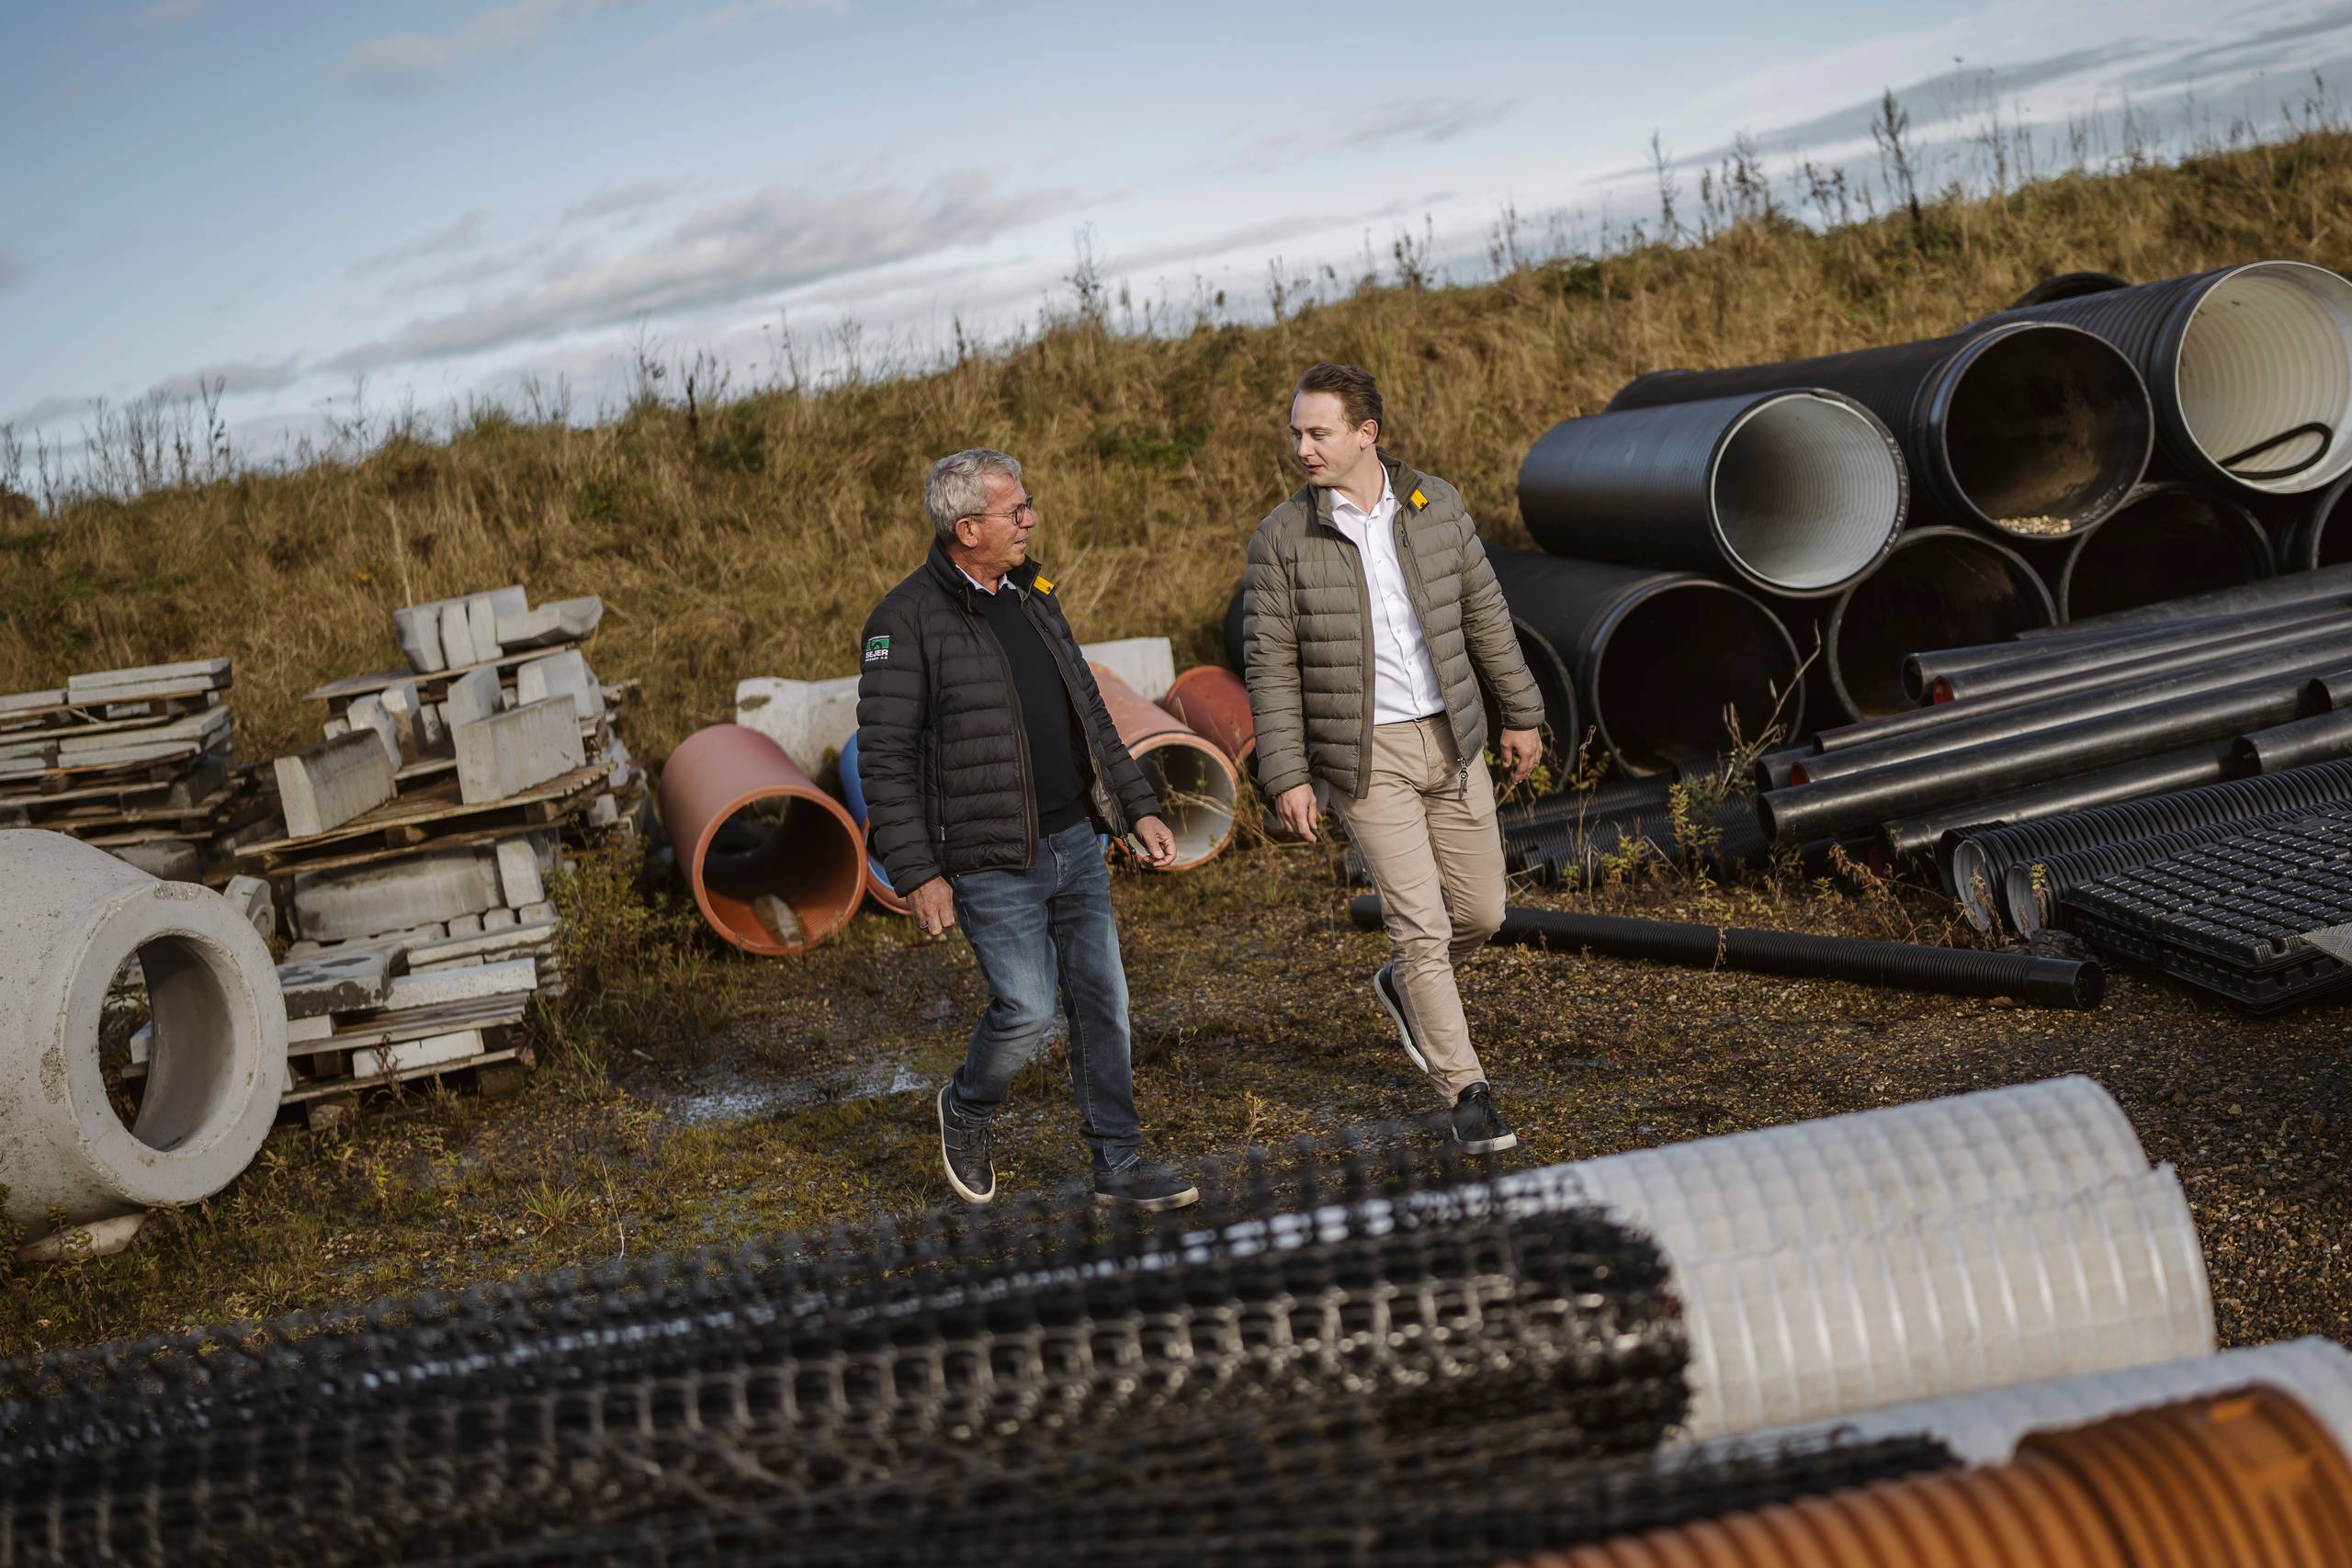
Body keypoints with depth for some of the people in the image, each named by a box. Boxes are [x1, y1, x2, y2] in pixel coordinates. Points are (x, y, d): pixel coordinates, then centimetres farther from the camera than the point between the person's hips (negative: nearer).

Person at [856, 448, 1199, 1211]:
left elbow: (1090, 713, 19)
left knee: (1102, 1000, 6)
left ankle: (1119, 1165, 17)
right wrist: (918, 874, -17)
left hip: (1075, 842, 7)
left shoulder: (1031, 597, 12)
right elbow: (884, 758, -13)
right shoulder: (907, 620, -12)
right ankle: (965, 1112, 22)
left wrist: (1137, 807, 13)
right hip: (992, 861, -7)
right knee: (1028, 1008, -8)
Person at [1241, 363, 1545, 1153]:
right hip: (1365, 755, -4)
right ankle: (1466, 1093, 7)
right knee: (1420, 924, -6)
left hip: (1451, 739, 4)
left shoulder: (1435, 504, 0)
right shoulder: (1282, 538, -9)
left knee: (1481, 909, 11)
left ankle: (1405, 985, 42)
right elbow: (1272, 665, -7)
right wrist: (1285, 776, -11)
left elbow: (1484, 613, 9)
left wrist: (1520, 712, 12)